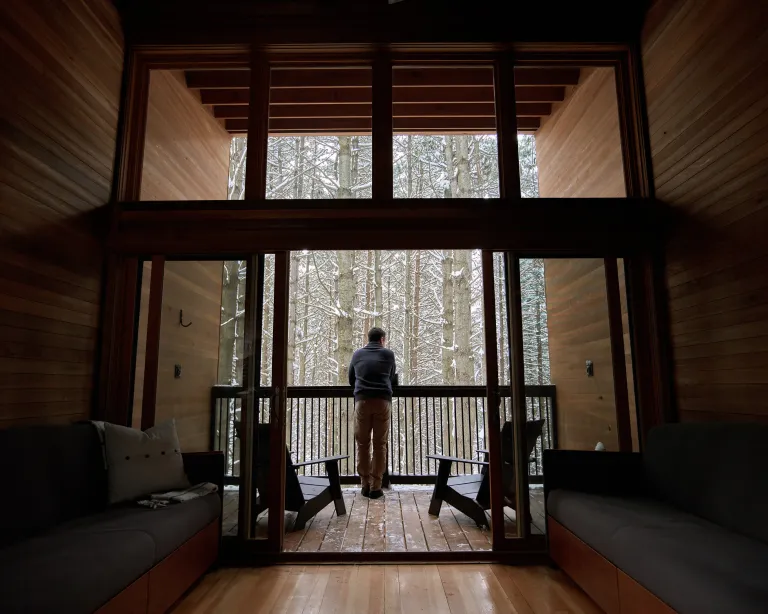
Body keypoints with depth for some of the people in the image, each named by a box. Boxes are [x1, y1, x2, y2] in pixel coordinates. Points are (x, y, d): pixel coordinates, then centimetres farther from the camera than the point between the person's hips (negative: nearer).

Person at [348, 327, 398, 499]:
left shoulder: (357, 354, 16)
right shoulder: (388, 354, 12)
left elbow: (351, 380, 24)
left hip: (362, 401, 1)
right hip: (383, 401, -1)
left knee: (363, 444, 8)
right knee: (380, 445, 4)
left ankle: (365, 485, 10)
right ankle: (376, 487, 4)